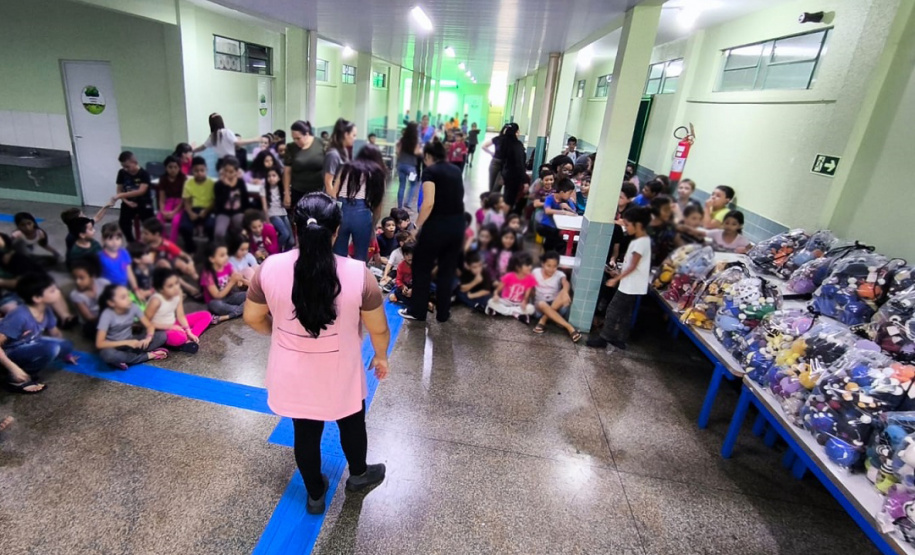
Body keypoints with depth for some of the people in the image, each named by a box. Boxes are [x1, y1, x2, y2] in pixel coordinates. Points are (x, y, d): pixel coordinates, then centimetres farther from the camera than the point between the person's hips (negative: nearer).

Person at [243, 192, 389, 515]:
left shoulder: (270, 269, -16)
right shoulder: (358, 274, -22)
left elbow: (253, 318, -2)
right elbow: (378, 328, -13)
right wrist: (381, 356, 6)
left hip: (293, 376, 2)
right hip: (341, 375, -2)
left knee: (306, 432, 22)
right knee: (351, 423, 25)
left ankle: (315, 495, 44)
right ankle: (358, 475, 50)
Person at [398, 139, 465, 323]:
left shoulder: (430, 171, -7)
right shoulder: (456, 170, 12)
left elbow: (428, 203, -18)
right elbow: (458, 197, 15)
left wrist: (417, 226, -10)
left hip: (437, 225, -6)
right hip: (457, 225, 6)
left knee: (422, 268, 11)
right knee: (448, 270, 14)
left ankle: (417, 311, 20)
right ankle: (443, 312, 22)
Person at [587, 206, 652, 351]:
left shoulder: (640, 242, -21)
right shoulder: (642, 240, 9)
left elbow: (633, 266, -21)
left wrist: (616, 279, -17)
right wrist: (619, 274, 16)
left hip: (630, 285, -10)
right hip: (632, 284, 10)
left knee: (613, 310, -1)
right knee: (625, 313, 16)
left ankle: (603, 338, 8)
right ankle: (620, 339, 25)